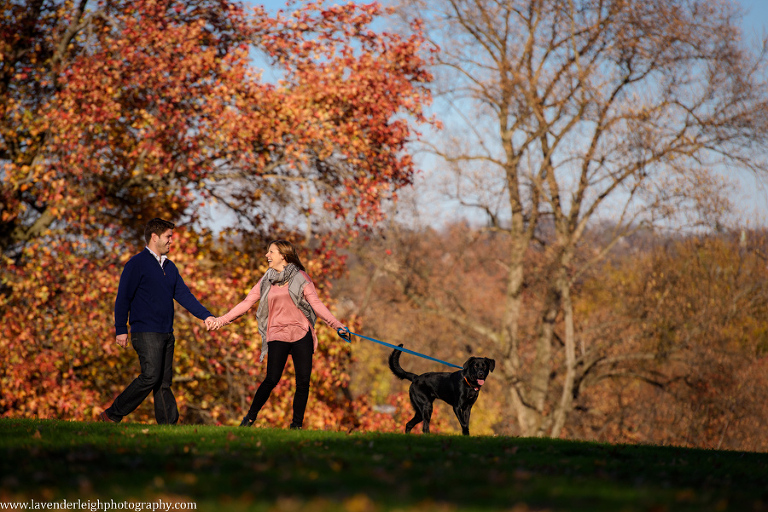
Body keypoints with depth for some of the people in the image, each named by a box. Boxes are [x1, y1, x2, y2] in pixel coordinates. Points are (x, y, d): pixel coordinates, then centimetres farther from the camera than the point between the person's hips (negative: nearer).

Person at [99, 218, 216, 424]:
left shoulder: (170, 267, 18)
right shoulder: (137, 264, -5)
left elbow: (184, 295, 16)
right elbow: (123, 297, -7)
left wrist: (205, 315, 4)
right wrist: (121, 329, -12)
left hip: (166, 334, 8)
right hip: (145, 332, -7)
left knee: (164, 382, 5)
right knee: (151, 376, -16)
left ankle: (169, 423, 4)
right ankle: (113, 415, -8)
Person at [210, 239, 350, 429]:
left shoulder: (300, 278, 3)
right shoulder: (266, 280, 11)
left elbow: (316, 304, 0)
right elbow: (247, 302, 12)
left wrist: (337, 325, -10)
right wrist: (223, 319, 6)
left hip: (301, 335, -1)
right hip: (277, 337, 1)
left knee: (303, 381, -3)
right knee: (271, 380, -6)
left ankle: (296, 425, 9)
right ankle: (250, 417, 12)